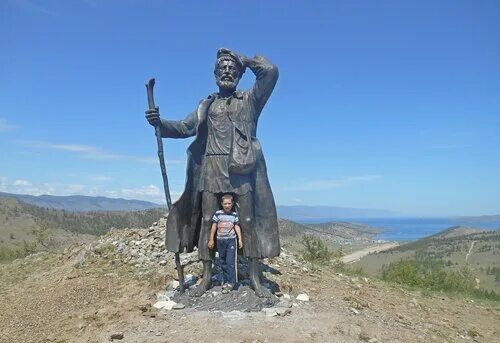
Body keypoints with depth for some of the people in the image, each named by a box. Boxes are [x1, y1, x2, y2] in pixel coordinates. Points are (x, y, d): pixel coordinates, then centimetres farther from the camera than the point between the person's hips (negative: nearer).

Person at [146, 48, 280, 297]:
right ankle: (207, 277, 11)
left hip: (241, 169, -2)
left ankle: (254, 277, 8)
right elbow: (185, 128, 10)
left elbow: (270, 71, 0)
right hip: (212, 169, 2)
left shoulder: (249, 101, 12)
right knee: (207, 220, 0)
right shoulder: (207, 105, 18)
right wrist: (160, 123, -6)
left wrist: (243, 60, 11)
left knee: (248, 221, -1)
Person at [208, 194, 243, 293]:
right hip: (220, 240, 2)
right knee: (222, 262, 10)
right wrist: (211, 239, 1)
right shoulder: (218, 213, -1)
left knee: (230, 261, -6)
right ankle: (225, 280, 22)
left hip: (231, 240, -2)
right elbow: (214, 227, 2)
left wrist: (240, 239, -6)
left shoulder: (234, 215, 0)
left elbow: (237, 227, 1)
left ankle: (231, 282, -1)